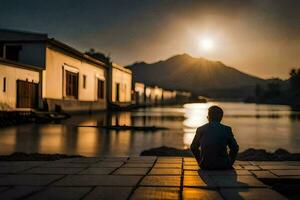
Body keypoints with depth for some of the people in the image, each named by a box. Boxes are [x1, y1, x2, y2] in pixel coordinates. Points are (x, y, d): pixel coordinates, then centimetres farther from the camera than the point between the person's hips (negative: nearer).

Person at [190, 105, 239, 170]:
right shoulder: (227, 129, -4)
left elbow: (193, 148, 9)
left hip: (205, 165, 1)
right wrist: (229, 163, 17)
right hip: (223, 165, -1)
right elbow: (235, 148, 3)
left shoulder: (200, 129, -1)